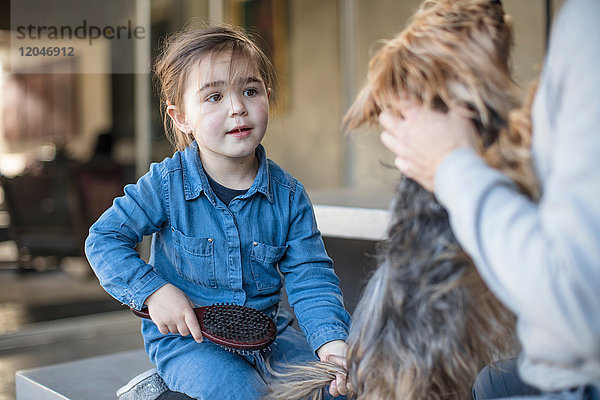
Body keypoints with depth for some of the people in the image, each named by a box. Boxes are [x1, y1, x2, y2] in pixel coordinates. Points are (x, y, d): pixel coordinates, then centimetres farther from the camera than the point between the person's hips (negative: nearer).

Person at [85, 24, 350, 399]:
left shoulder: (288, 195, -5)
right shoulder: (166, 185, -12)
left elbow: (311, 277, -8)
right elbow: (104, 239, -5)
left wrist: (332, 342, -25)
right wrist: (153, 292, -17)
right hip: (185, 338, -3)